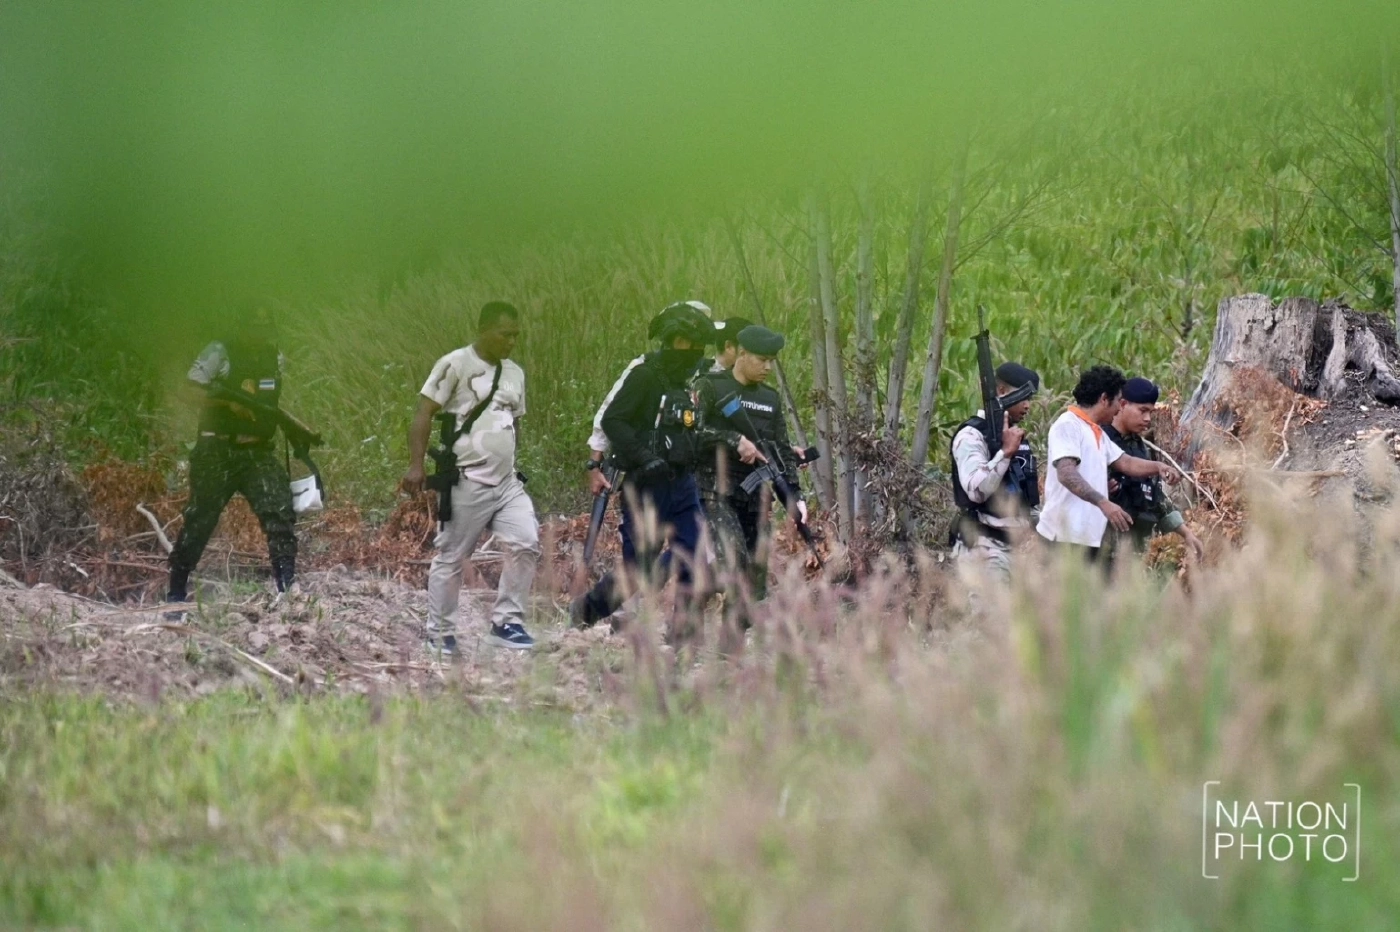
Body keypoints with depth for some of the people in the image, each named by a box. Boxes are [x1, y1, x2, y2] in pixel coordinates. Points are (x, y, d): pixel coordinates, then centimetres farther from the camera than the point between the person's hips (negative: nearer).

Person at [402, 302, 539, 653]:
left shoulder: (515, 374, 14)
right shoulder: (455, 365, -8)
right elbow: (424, 413, -11)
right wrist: (416, 465, -18)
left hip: (507, 483, 6)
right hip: (466, 483, -6)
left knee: (526, 544, -7)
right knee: (450, 557, 1)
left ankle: (506, 623, 2)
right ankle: (440, 635, 10)